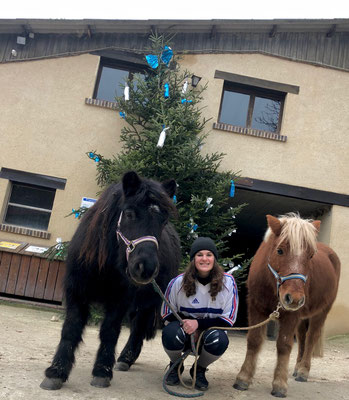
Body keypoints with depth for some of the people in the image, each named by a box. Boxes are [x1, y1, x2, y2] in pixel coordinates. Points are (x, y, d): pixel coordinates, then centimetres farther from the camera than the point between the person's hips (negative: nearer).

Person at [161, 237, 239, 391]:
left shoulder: (228, 282, -12)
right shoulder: (178, 282, -11)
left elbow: (228, 320, -10)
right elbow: (166, 314, -1)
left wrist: (198, 323, -23)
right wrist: (186, 324, -20)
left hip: (210, 330, 0)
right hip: (186, 334, 0)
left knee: (219, 339, -35)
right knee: (171, 333, -34)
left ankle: (199, 370, 2)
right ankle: (175, 366, 4)